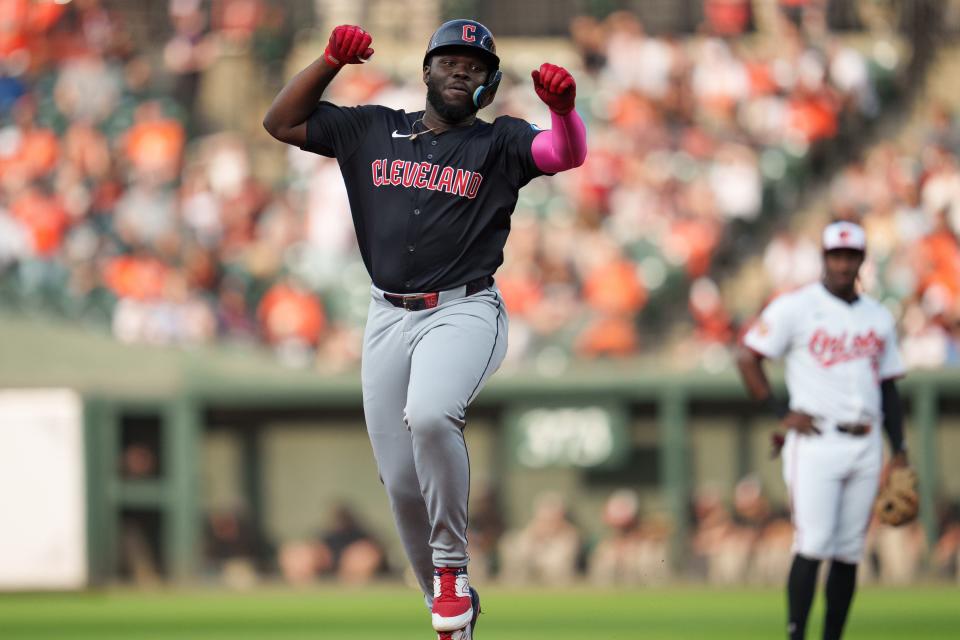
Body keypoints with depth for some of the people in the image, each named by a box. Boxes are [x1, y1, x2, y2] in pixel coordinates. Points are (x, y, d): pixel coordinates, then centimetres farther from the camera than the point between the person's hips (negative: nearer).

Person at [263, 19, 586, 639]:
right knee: (402, 480, 1)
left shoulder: (499, 142, 5)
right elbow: (282, 122, 14)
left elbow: (568, 154, -12)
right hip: (388, 316, 4)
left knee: (430, 415, -33)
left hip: (464, 311, -4)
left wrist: (563, 105, -34)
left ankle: (452, 565, -18)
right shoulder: (372, 130, 15)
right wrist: (332, 60, 1)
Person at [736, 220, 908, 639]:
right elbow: (747, 358, -1)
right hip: (816, 443, -5)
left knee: (849, 552, 4)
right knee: (813, 546, -13)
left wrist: (899, 451, 13)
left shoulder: (879, 318, 15)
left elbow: (888, 386, 19)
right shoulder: (796, 307, -1)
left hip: (866, 445, 5)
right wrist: (782, 412, -8)